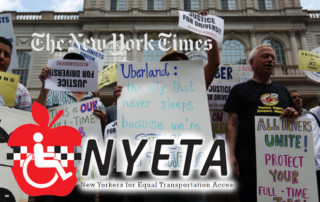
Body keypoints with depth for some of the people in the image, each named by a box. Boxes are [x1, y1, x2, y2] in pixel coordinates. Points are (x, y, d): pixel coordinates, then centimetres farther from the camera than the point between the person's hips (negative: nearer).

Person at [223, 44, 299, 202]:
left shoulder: (282, 90, 21)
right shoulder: (240, 90, 9)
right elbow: (232, 123, 1)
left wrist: (294, 115, 0)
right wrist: (231, 154, -11)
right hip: (251, 158, -4)